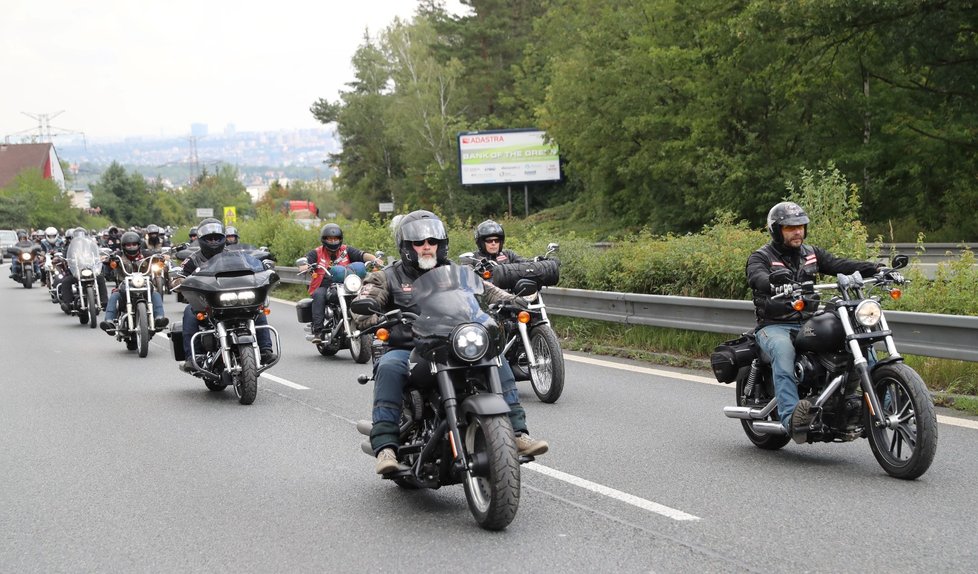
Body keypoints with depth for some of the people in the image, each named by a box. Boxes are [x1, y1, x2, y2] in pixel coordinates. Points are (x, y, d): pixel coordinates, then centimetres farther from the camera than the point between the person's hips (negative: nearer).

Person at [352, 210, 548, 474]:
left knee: (498, 361, -19)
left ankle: (518, 433, -19)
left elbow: (487, 291, 7)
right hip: (406, 350, -3)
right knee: (389, 368, -36)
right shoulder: (388, 278, 10)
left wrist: (514, 303, -14)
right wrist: (376, 320, -28)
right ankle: (385, 447, -39)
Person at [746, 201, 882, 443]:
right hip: (774, 326, -5)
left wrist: (875, 268, -16)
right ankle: (792, 419, -50)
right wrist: (778, 287, -48)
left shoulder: (811, 254, 16)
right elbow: (757, 278, -23)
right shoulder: (761, 257, 0)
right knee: (784, 353, -38)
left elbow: (840, 264, 2)